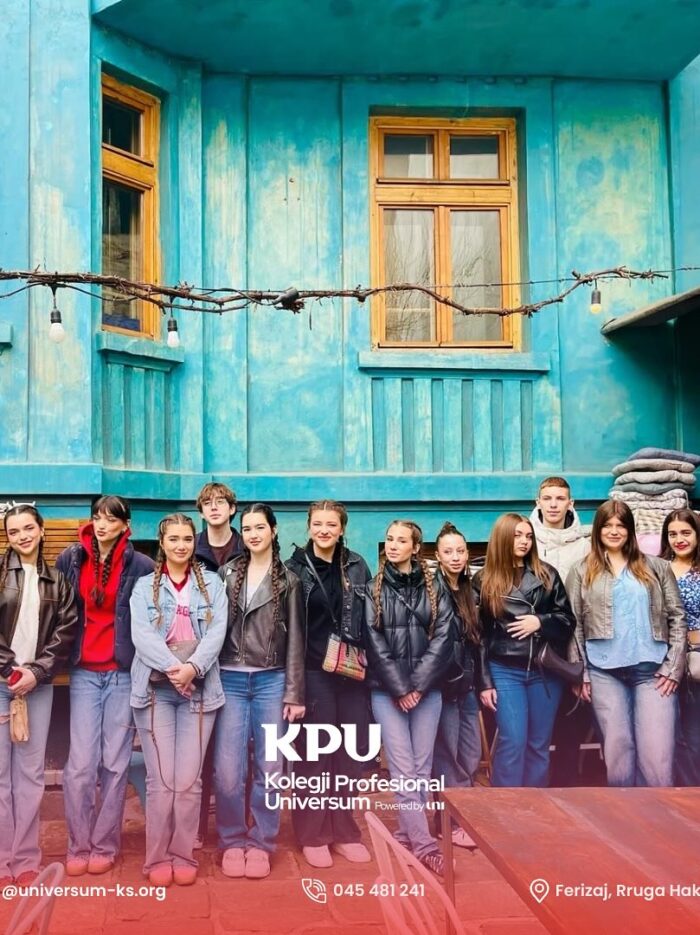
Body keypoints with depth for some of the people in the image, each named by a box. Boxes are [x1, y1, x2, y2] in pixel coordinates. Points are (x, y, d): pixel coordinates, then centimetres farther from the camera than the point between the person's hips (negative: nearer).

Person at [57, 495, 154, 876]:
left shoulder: (141, 566, -3)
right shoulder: (70, 559, 4)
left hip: (125, 673, -1)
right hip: (83, 672, 1)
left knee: (115, 762, 4)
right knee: (80, 763, -1)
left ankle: (105, 846, 17)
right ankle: (79, 846, 13)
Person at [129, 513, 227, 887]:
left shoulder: (212, 584, 9)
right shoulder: (144, 586, 8)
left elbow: (217, 632, -2)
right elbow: (141, 635, -5)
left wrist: (193, 667, -18)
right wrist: (172, 666, -20)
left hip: (199, 689, 1)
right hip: (155, 688, 0)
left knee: (189, 780, 0)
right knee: (160, 779, -2)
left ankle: (183, 856, 14)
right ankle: (157, 858, 11)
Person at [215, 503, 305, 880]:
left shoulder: (288, 581, 6)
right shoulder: (227, 574, 8)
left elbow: (295, 640, 4)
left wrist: (294, 693, -1)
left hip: (271, 681, 0)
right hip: (231, 680, 0)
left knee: (268, 768, 3)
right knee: (228, 771, -4)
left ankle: (261, 843, 18)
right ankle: (232, 841, 14)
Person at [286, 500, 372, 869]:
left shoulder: (357, 567, 8)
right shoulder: (295, 568, -2)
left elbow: (369, 621, 11)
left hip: (352, 671, 3)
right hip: (313, 672, -3)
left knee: (350, 753, 8)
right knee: (314, 753, 4)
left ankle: (343, 830, 21)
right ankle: (312, 834, 16)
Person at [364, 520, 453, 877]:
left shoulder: (434, 588, 6)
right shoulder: (374, 589, 3)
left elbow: (443, 637, -1)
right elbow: (375, 642, -3)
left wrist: (418, 684, -9)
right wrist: (399, 688, -9)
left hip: (427, 689, 2)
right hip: (387, 690, -2)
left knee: (422, 768, 4)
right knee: (403, 769, -6)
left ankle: (407, 833, 17)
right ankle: (424, 844, -5)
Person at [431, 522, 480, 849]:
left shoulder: (469, 591, 13)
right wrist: (447, 678, -17)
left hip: (467, 684, 7)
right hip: (443, 684, -7)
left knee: (471, 755, 11)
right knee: (448, 756, 2)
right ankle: (452, 821, 13)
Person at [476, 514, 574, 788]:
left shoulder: (547, 575, 7)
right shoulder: (484, 581, 3)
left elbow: (568, 620, 8)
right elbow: (479, 634, 2)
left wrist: (540, 622, -12)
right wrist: (484, 682, -2)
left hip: (545, 670, 2)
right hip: (505, 671, -2)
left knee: (539, 745, 8)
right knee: (512, 742, -8)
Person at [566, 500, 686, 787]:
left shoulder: (656, 567, 11)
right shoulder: (582, 571, 10)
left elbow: (677, 617, 8)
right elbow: (573, 624, 7)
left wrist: (673, 667, -1)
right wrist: (579, 673, 0)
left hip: (652, 670, 0)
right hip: (605, 672, 0)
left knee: (657, 758, -7)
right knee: (617, 753, 3)